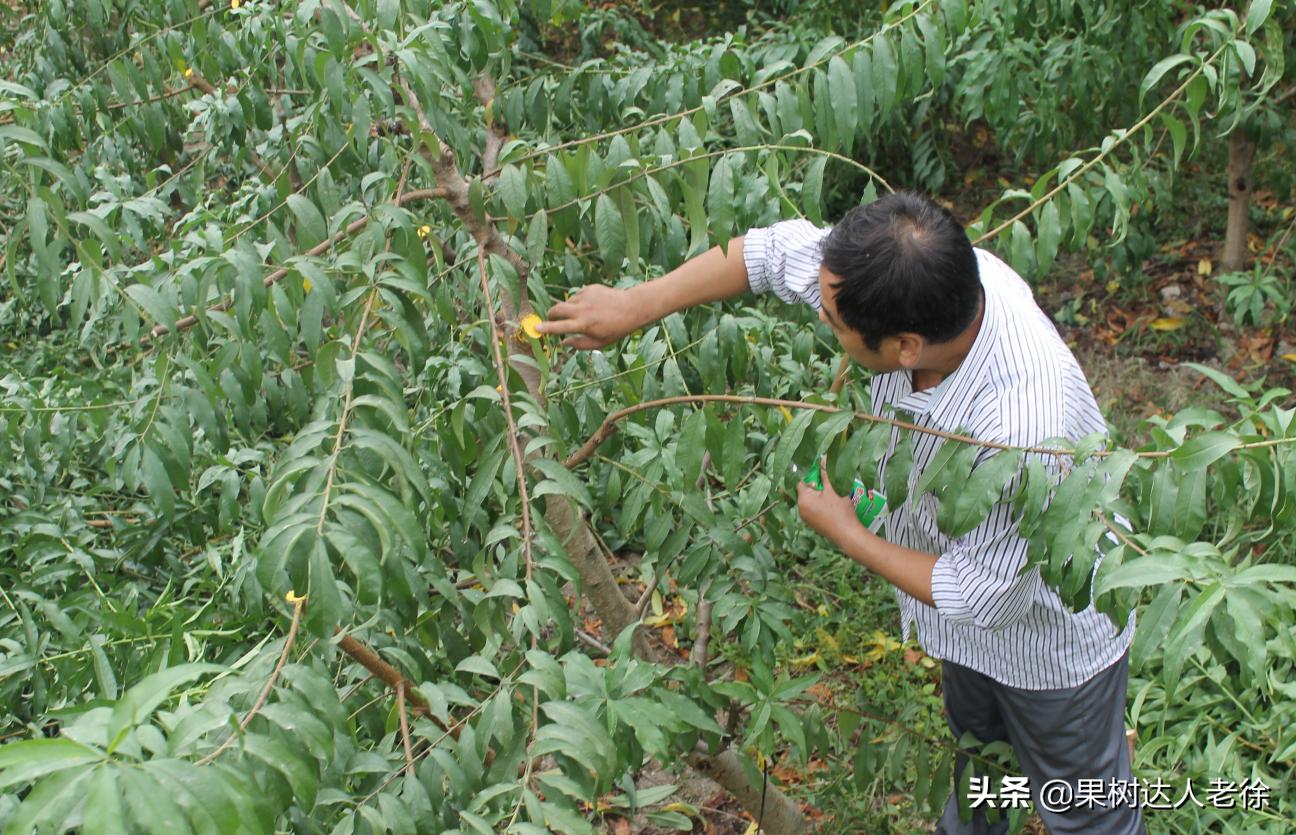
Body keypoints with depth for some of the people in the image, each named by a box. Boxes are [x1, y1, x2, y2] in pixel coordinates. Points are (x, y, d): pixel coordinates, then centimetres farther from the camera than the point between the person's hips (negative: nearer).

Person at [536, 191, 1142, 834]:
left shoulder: (1020, 433, -48)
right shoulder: (936, 271, -29)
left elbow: (983, 596, -30)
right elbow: (782, 249, -13)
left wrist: (846, 534, -18)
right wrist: (634, 305, -9)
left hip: (1052, 646, -7)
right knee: (975, 749, 35)